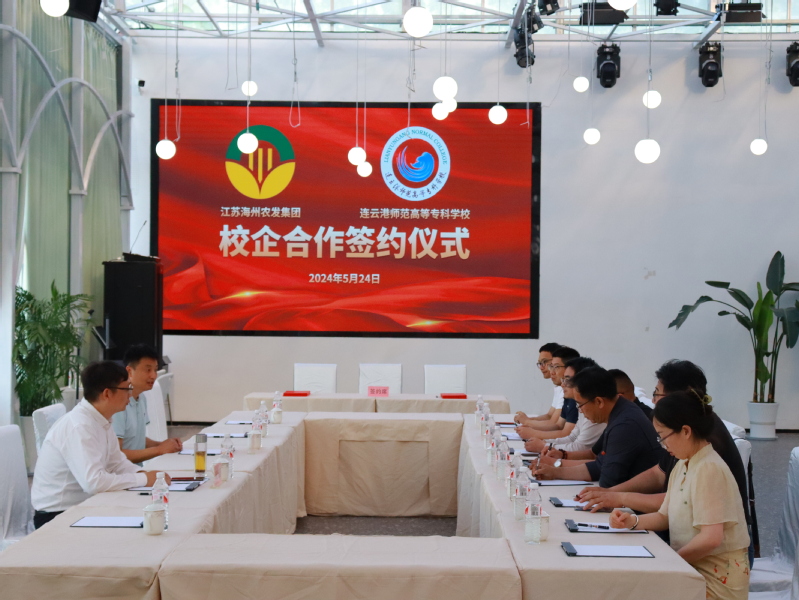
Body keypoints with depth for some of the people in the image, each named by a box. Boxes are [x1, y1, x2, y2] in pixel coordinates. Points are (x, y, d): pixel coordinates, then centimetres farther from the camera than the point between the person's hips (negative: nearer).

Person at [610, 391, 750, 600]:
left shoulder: (709, 469, -21)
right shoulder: (683, 466, 8)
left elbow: (711, 538, -25)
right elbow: (666, 516, 13)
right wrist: (633, 521, -6)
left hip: (717, 577, -8)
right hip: (693, 568, 8)